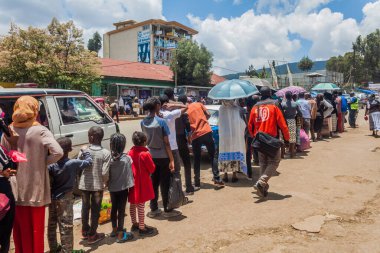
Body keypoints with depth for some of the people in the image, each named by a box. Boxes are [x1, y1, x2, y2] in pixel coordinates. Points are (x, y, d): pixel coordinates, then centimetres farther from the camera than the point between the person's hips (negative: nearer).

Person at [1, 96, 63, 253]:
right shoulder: (40, 131, -13)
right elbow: (58, 152, -23)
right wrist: (44, 162, -7)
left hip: (15, 189, 4)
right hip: (34, 189, -4)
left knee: (19, 228, 19)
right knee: (35, 228, 10)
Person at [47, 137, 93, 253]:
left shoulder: (51, 165, -6)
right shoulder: (74, 163, -14)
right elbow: (89, 162, -1)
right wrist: (85, 151, 13)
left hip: (52, 198, 5)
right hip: (65, 199, -4)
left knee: (52, 224, 18)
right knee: (66, 226, 2)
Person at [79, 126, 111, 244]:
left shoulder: (84, 151, -7)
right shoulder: (106, 153, -13)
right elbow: (105, 173, -15)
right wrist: (105, 182, 4)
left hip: (84, 184, 3)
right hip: (98, 185, -2)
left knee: (85, 208, 19)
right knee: (95, 210, 10)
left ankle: (85, 231, 35)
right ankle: (92, 235, 20)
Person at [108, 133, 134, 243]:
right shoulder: (127, 158, -15)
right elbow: (129, 174, -9)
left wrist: (108, 184, 12)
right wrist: (130, 185, 4)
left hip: (112, 188, 4)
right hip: (123, 188, -4)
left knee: (114, 208, 18)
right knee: (121, 210, 3)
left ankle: (114, 230, 34)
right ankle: (120, 235, 11)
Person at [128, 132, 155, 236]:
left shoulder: (130, 153, 0)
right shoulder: (145, 154, -18)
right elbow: (152, 168, -10)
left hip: (132, 182, 7)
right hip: (142, 183, -6)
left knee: (133, 204, 16)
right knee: (141, 205, 1)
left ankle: (134, 224, 32)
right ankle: (142, 228, 10)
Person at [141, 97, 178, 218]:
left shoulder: (143, 122, 0)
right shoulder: (161, 121, -17)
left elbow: (146, 138, 5)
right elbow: (166, 143, -16)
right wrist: (171, 160, -12)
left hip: (151, 156, 5)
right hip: (162, 157, -5)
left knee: (153, 183, 15)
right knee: (165, 184, 6)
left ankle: (153, 209, 23)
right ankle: (167, 210, 17)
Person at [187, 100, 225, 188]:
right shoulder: (198, 104, 6)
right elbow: (208, 115, 10)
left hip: (195, 136, 0)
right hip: (206, 132, 0)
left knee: (196, 160, 13)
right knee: (212, 157, 8)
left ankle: (197, 182, 16)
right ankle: (217, 180, 4)